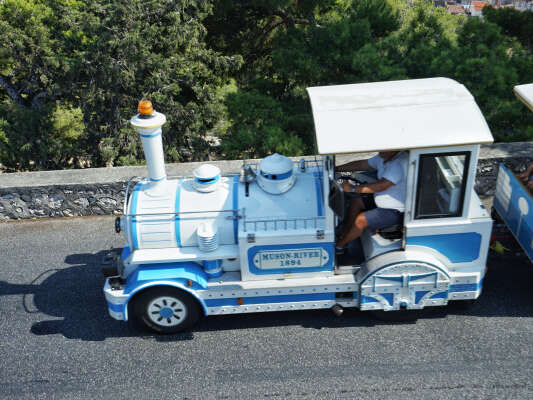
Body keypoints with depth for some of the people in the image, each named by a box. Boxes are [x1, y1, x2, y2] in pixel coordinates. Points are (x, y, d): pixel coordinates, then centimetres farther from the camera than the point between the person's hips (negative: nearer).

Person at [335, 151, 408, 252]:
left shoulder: (400, 163, -30)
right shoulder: (383, 157, 0)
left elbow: (381, 185, -36)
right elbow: (362, 164, 9)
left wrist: (353, 189, -33)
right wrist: (337, 169, 5)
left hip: (395, 211, -10)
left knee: (361, 220, -18)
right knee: (355, 201, 11)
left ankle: (340, 245, 3)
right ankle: (343, 235, 19)